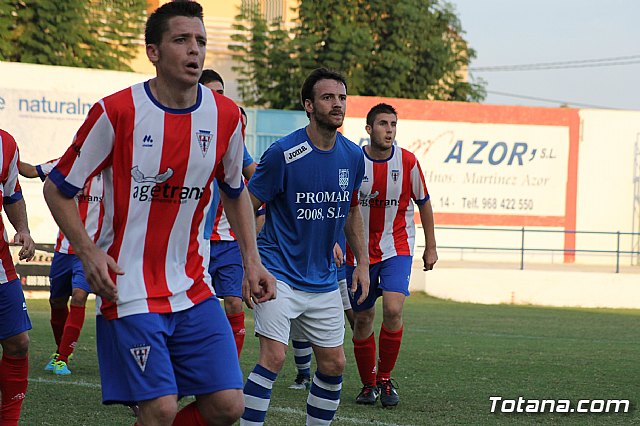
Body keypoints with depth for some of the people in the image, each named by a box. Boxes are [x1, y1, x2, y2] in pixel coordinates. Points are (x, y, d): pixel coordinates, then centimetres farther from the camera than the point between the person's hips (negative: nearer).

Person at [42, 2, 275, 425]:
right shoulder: (117, 112, -11)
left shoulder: (225, 116, 1)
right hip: (129, 290, -5)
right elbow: (58, 189, -1)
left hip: (194, 289, 5)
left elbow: (235, 192, 19)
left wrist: (252, 259, 9)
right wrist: (88, 252, -14)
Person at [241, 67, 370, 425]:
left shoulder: (353, 156, 3)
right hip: (280, 273, -6)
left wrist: (362, 262, 12)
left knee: (334, 365, 7)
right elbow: (247, 208, -7)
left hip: (324, 281, 6)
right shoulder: (284, 153, -13)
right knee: (274, 357, -18)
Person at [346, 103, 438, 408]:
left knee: (393, 308, -21)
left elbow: (423, 203, 7)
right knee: (362, 319, 5)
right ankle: (368, 384, 24)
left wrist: (430, 247, 9)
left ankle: (385, 379, -4)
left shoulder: (407, 162, -6)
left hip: (396, 247, -1)